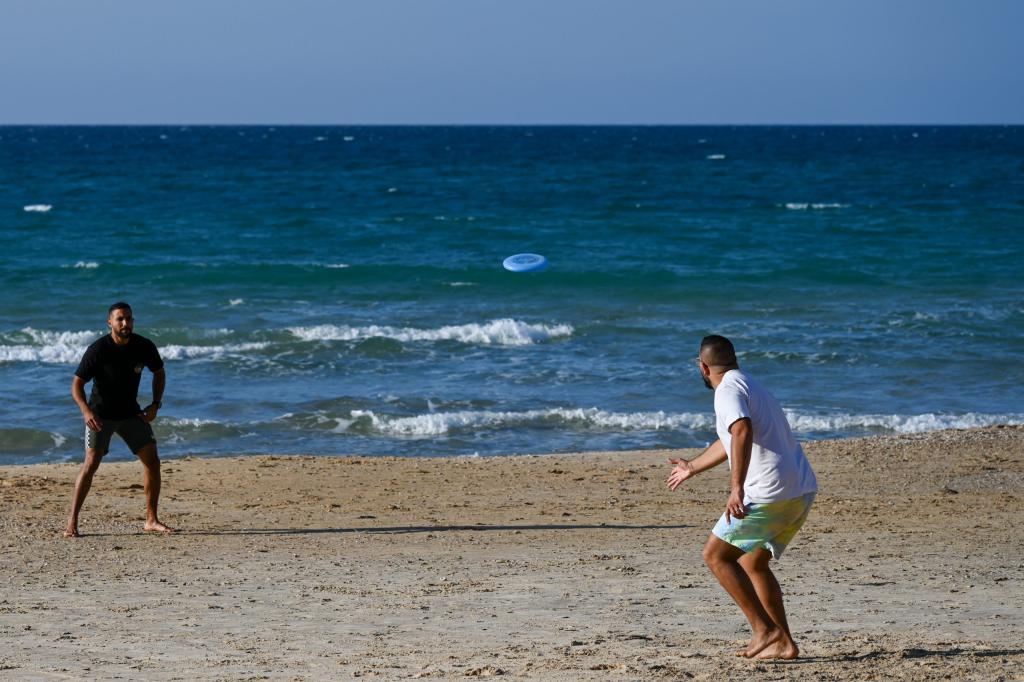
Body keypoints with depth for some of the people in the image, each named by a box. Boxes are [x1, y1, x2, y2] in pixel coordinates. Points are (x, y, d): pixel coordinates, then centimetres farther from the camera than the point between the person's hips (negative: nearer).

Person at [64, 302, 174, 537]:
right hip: (101, 414, -4)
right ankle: (72, 522, -13)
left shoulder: (144, 347, -9)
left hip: (131, 413, 4)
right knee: (91, 462, -16)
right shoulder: (98, 350, -20)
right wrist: (86, 410, -35)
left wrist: (155, 404, -2)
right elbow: (77, 383, -18)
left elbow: (159, 372, 10)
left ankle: (151, 520, 8)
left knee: (152, 460, -3)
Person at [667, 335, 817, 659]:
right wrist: (692, 467, 55)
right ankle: (783, 642, 15)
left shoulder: (728, 391, -6)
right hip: (803, 491, 9)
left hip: (771, 494, -9)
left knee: (716, 556, -1)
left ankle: (765, 630, -7)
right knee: (752, 563, 20)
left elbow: (742, 432, -27)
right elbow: (729, 443, 41)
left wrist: (736, 488, -35)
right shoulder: (751, 386, 25)